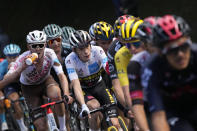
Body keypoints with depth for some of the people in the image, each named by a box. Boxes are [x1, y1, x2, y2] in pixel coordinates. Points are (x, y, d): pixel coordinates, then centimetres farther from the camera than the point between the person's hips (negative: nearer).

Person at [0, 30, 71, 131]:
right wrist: (22, 68, -60)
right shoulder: (23, 59, -34)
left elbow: (61, 75, -33)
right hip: (29, 88, -1)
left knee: (55, 94, -36)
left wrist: (66, 94, -50)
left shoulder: (50, 54, -28)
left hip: (46, 81, 1)